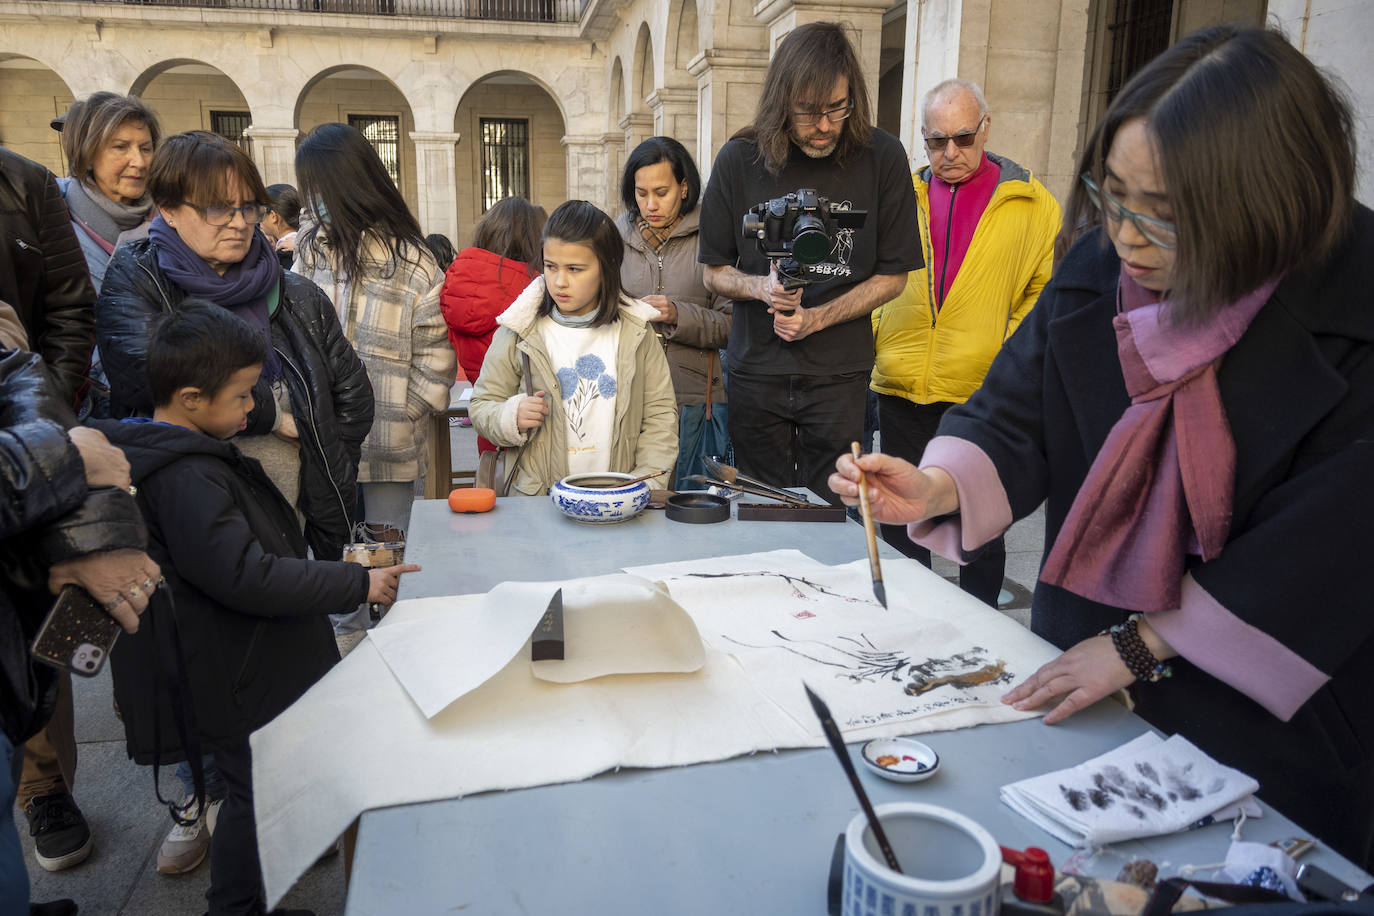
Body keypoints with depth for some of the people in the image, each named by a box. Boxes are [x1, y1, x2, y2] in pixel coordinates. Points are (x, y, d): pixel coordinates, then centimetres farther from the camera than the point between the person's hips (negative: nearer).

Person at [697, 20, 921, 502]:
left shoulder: (881, 157, -4)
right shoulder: (740, 159, -3)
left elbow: (893, 275, 1)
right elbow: (715, 272, 5)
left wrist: (817, 318, -11)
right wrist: (762, 287, -16)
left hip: (840, 374, -1)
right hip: (755, 369, 1)